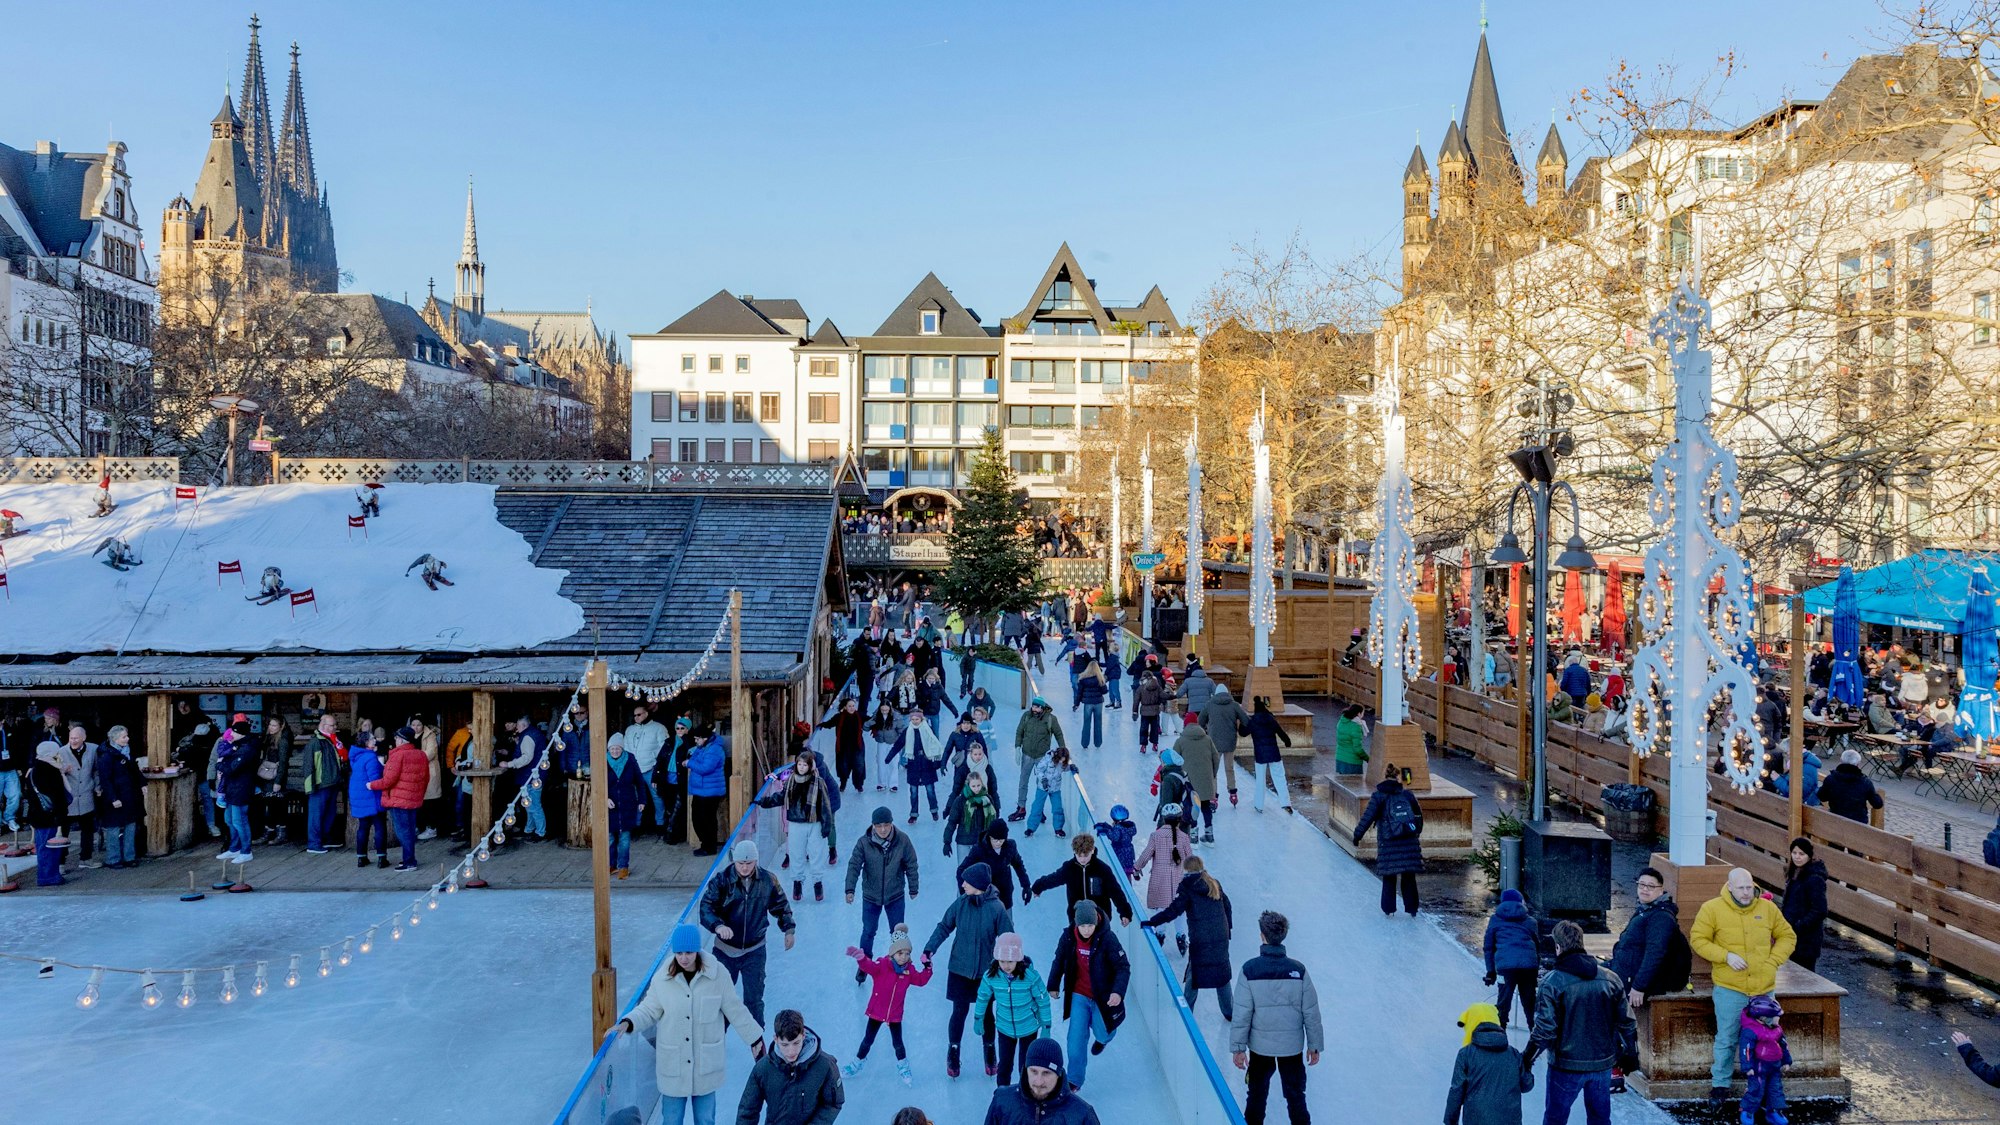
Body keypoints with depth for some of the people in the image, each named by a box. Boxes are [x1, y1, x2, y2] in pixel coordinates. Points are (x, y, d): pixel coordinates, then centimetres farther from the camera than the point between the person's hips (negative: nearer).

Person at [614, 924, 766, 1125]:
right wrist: (628, 1023, -20)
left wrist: (755, 1038, 4)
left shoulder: (717, 974, -11)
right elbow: (649, 1010, -1)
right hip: (673, 1065, 0)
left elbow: (735, 1010, -2)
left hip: (705, 1064, 0)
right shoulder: (662, 977, -10)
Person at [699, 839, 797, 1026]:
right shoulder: (722, 880, -13)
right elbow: (706, 907, -18)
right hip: (725, 949, 0)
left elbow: (780, 905, 11)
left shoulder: (767, 880, -6)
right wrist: (718, 926, -36)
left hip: (754, 950, 0)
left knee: (754, 998, 3)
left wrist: (789, 929, 11)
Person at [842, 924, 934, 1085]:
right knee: (868, 1040, 13)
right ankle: (858, 1062, 37)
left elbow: (921, 980, 3)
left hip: (895, 1015, 2)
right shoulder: (882, 965, -21)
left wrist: (927, 967, -12)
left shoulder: (909, 970, -7)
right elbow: (869, 966, -39)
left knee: (898, 1043, 9)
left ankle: (903, 1067, 33)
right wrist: (861, 958, -61)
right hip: (876, 1012, -2)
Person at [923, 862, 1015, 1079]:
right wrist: (929, 949, -13)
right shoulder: (960, 903, -11)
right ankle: (952, 1055, 26)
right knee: (959, 1012, 6)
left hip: (986, 971, -1)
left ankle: (989, 1054, 35)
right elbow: (944, 927, -2)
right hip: (959, 969, 1)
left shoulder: (997, 908, -16)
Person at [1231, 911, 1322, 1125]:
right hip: (1292, 1045, 0)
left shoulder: (1249, 970, -17)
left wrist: (1237, 1047, -3)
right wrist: (1314, 1045, 6)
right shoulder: (1298, 971, -13)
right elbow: (1311, 1013, -7)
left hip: (1259, 1044, 0)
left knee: (1257, 1091, 20)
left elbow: (1242, 1013, -13)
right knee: (1295, 1093, 16)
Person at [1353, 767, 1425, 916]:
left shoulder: (1379, 797, -2)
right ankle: (1411, 908, 15)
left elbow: (1367, 817, -9)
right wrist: (1417, 833, 31)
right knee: (1409, 877, 12)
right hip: (1409, 843, 2)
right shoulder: (1408, 795, 7)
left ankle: (1388, 908, 11)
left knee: (1389, 878, 9)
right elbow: (1419, 816, 17)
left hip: (1388, 844, -2)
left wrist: (1358, 835, -6)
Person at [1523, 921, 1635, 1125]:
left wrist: (1527, 1058, -5)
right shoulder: (1610, 978, -4)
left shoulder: (1554, 981, -16)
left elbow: (1545, 1028, -18)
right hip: (1603, 1064, 4)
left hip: (1566, 1066, -4)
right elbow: (1626, 1022, 1)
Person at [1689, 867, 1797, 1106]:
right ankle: (1720, 1084, 19)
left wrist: (1773, 961, -3)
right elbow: (1698, 939, -5)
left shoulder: (1767, 908, 2)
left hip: (1763, 988, 3)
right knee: (1726, 1039, 5)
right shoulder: (1712, 909, -7)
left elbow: (1787, 936, 11)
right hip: (1729, 989, -3)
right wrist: (1726, 955, -17)